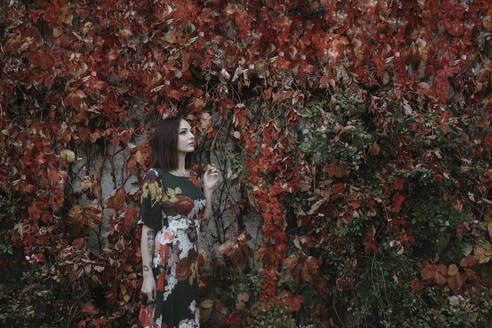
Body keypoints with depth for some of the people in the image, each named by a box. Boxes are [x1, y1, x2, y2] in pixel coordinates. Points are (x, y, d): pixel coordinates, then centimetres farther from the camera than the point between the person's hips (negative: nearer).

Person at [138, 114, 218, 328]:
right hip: (164, 264, -6)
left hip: (190, 263, 6)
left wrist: (208, 189, 3)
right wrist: (147, 274, -15)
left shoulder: (193, 176, 10)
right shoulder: (155, 177, -9)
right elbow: (147, 229, -12)